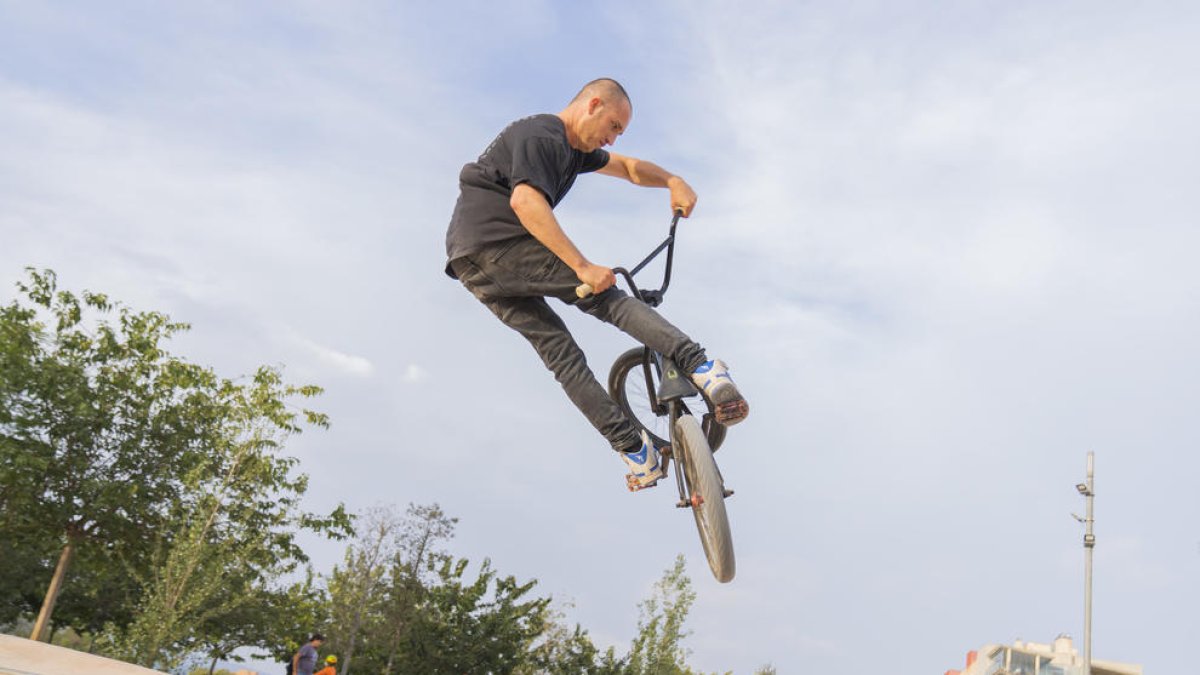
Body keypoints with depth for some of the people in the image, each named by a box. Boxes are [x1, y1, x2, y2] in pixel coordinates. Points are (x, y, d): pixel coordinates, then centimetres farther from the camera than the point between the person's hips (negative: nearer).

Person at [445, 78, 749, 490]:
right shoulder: (540, 137, -10)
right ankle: (699, 366, -21)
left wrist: (672, 181, 9)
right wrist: (583, 267, -31)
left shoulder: (573, 149, 22)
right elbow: (526, 201, -26)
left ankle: (633, 451, -2)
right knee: (606, 298, -12)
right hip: (496, 242, -10)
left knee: (558, 351, 1)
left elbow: (627, 167, 29)